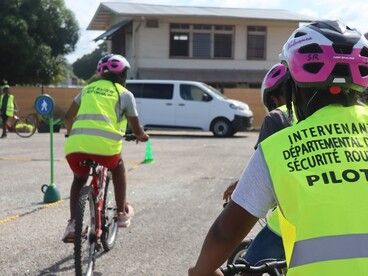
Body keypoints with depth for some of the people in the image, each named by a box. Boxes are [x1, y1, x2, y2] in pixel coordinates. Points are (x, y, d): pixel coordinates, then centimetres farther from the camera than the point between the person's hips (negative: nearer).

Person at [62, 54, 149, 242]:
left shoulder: (88, 89, 26)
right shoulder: (124, 94, 15)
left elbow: (68, 117, 29)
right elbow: (136, 129, 16)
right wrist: (142, 136, 38)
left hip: (75, 145, 3)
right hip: (105, 145, -3)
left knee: (79, 179, 30)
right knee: (118, 167, 30)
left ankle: (73, 223, 15)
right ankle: (122, 213, 30)